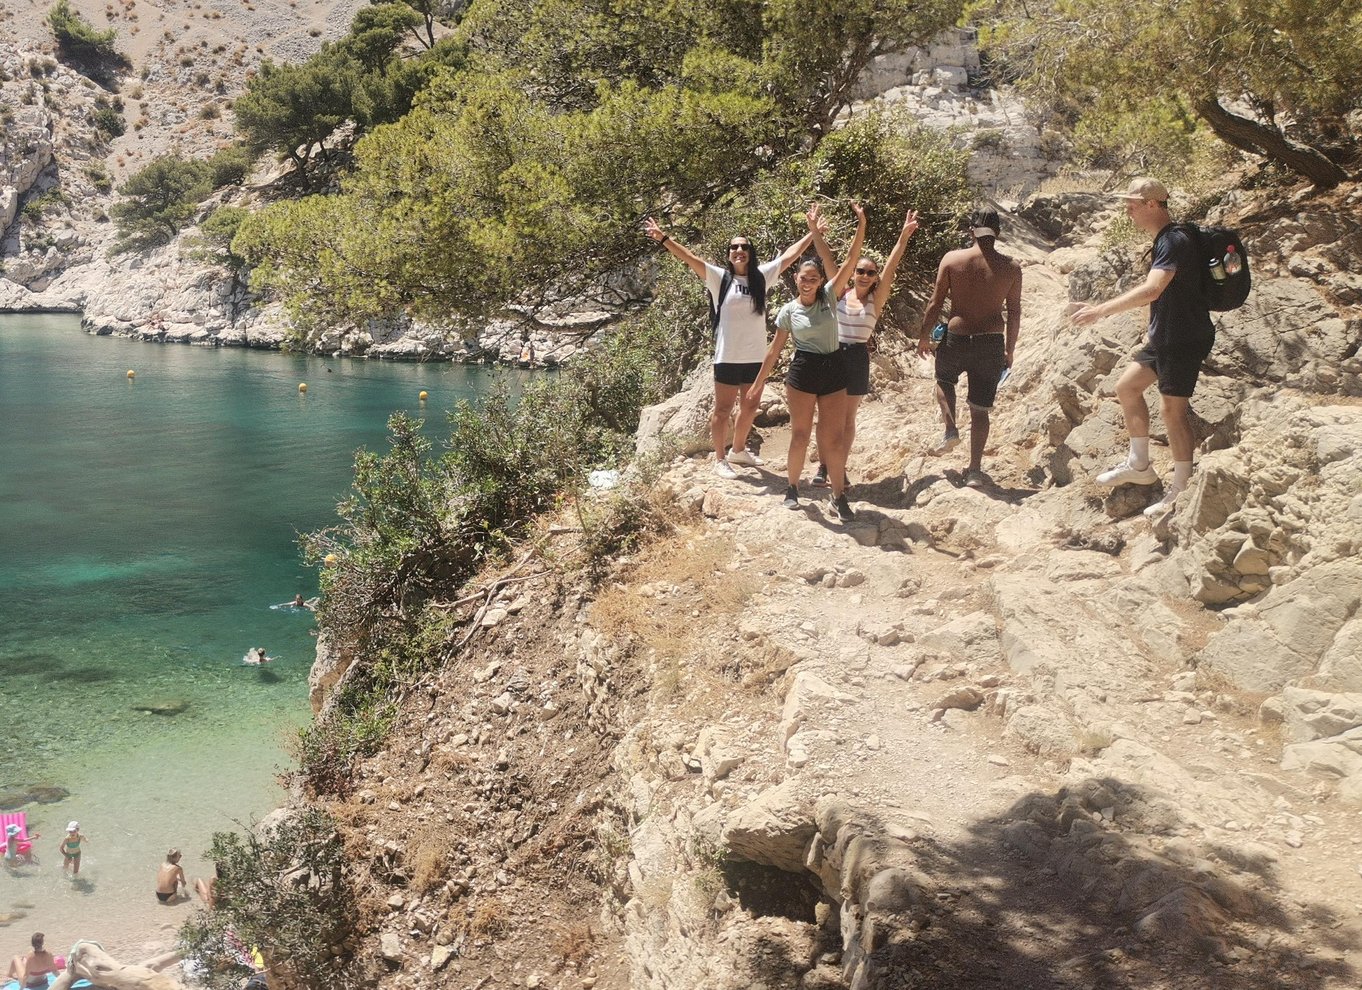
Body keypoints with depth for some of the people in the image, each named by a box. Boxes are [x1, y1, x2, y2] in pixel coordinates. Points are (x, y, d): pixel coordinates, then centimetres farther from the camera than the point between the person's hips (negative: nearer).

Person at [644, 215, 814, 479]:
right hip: (728, 357, -4)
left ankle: (738, 451, 37)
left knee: (750, 408, 17)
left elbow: (790, 255, 11)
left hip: (756, 357, 4)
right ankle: (720, 460, 15)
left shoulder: (761, 276, 5)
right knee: (723, 410, 4)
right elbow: (690, 257, -14)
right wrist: (663, 238, -24)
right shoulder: (720, 278, -5)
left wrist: (813, 234, 12)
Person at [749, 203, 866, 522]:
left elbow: (850, 260, -6)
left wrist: (862, 226, -17)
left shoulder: (829, 296, 2)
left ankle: (839, 497, 9)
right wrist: (759, 383, 8)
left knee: (834, 438, 2)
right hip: (802, 372, -1)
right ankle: (792, 488, 23)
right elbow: (775, 349, 6)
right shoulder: (788, 311, 0)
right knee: (800, 435, 4)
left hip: (833, 370, 1)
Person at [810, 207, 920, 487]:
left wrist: (904, 236, -16)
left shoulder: (877, 298, 0)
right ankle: (823, 466, 13)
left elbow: (891, 266, -8)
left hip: (858, 359, 0)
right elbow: (827, 260, -7)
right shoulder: (840, 293, 0)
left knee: (848, 418, 9)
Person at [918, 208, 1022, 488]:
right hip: (992, 342, 1)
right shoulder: (1011, 268, -2)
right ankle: (974, 470, 11)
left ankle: (950, 429, 10)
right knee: (980, 409, 9)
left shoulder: (952, 259, -6)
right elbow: (1014, 314, 3)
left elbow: (935, 303, -3)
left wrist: (924, 336, 9)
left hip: (957, 339, -1)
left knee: (944, 380, 31)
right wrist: (1010, 350, 14)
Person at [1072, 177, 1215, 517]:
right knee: (1127, 387, 14)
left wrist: (1101, 310, -35)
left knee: (1172, 409, -8)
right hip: (1164, 336, 11)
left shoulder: (1175, 242, -20)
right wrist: (1153, 331, 25)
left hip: (1186, 339, -11)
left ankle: (1181, 491, 1)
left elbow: (1151, 290, -34)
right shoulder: (1163, 241, 12)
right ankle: (1139, 466, 24)